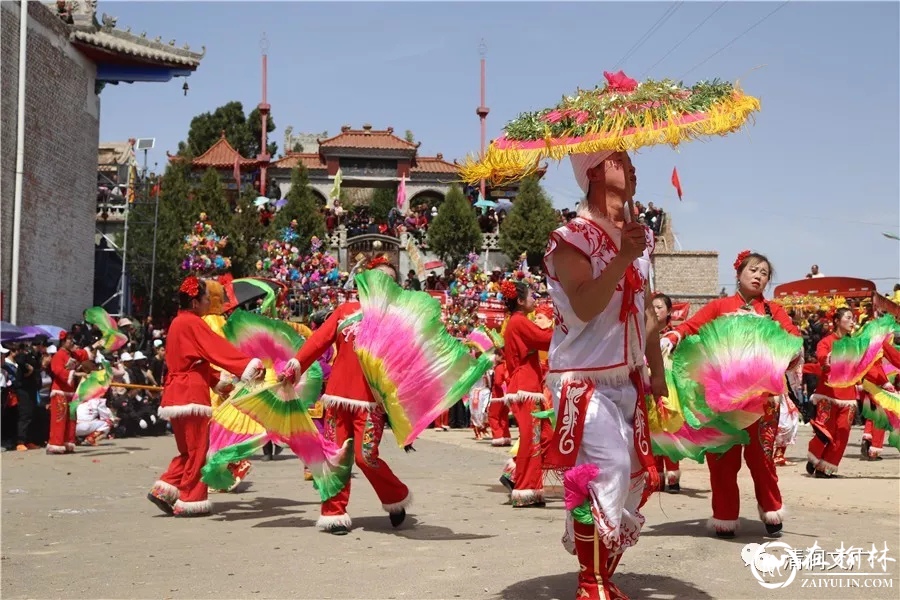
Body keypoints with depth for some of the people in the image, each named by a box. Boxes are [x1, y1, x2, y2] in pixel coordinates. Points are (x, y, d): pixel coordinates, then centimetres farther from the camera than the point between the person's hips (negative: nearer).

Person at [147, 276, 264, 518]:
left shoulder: (178, 323, 18)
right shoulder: (192, 323, -11)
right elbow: (219, 349, -20)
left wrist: (220, 382, 21)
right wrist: (250, 365, -24)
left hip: (178, 392, 9)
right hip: (191, 393, -9)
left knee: (188, 449, 16)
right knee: (197, 449, -2)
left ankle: (164, 489, 9)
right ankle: (189, 501, 2)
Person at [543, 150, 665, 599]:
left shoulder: (638, 236, 13)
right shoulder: (572, 238, -10)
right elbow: (585, 307, -24)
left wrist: (657, 372, 15)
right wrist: (621, 258, -30)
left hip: (628, 381, 8)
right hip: (586, 382, -8)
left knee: (633, 478, 8)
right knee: (605, 476, -16)